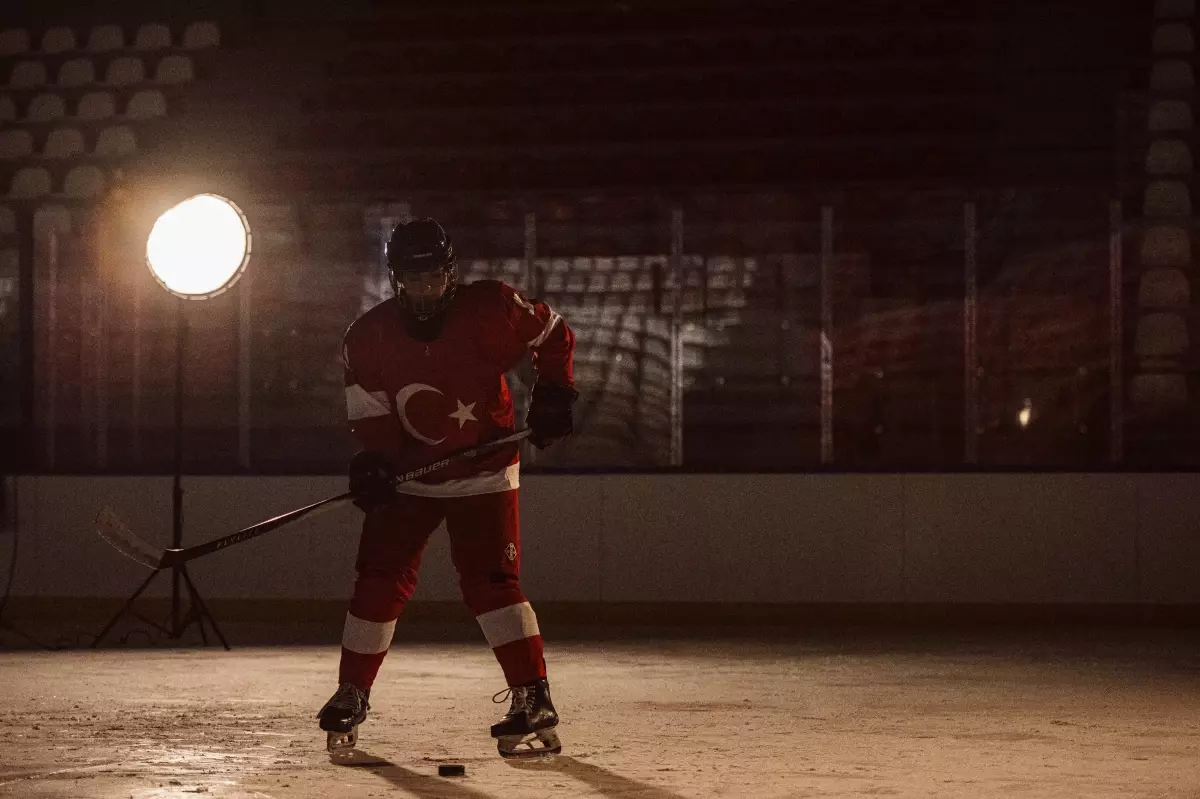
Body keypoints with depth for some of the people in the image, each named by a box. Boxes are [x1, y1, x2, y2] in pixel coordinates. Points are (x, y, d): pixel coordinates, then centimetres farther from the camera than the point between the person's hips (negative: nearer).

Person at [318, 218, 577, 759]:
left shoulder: (490, 309, -15)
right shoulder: (369, 337, -9)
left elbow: (554, 335, 0)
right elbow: (370, 415, -7)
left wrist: (553, 395, -10)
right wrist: (372, 462, -25)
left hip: (482, 470, -3)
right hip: (408, 474, 3)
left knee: (490, 582, -15)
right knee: (380, 581, -2)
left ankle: (534, 705, -15)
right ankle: (350, 699, 12)